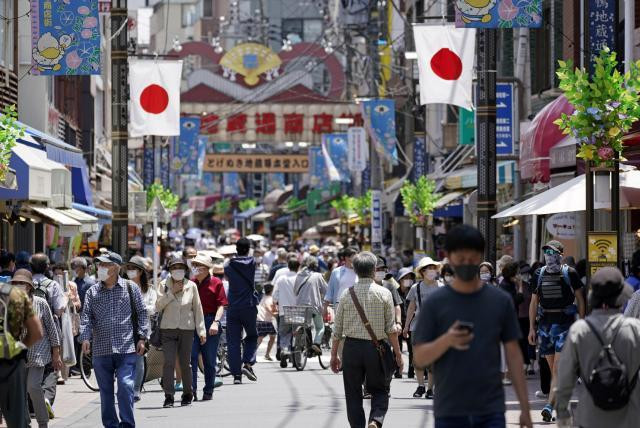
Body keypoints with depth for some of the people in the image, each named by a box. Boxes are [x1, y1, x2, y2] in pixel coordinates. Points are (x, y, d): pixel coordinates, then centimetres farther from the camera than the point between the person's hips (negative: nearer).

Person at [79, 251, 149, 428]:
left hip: (126, 349, -3)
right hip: (101, 350, 3)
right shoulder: (92, 292, 9)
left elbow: (142, 313, 6)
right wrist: (85, 337, -13)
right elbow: (86, 316, 3)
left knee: (125, 385, -13)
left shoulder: (130, 288, 4)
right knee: (105, 391, 8)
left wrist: (142, 337, -2)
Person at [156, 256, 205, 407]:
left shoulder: (191, 286, 1)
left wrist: (201, 330, 3)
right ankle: (168, 396, -10)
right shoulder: (164, 285, 2)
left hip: (187, 329, 0)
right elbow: (158, 306, -4)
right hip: (168, 329, 0)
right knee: (169, 362, -11)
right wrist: (171, 292, -12)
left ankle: (188, 394, 21)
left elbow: (197, 309, 6)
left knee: (185, 363, 5)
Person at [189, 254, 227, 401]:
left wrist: (216, 322, -17)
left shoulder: (216, 283, -1)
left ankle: (208, 391, 15)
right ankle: (192, 390, -8)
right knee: (191, 356, -9)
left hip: (209, 323, -2)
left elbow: (221, 306, -4)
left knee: (209, 360, 5)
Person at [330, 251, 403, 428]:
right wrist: (397, 353, 3)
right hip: (377, 347, -1)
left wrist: (334, 354, 11)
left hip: (352, 347, 1)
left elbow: (337, 329, 3)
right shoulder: (383, 293, -4)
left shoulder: (347, 294, 1)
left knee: (353, 393, 10)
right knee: (380, 390, 10)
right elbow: (391, 328, -5)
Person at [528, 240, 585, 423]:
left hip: (565, 323, -5)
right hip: (545, 323, 5)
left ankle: (550, 406, -19)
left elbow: (580, 299, 4)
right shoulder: (539, 274, 9)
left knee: (558, 368, -13)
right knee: (552, 369, 8)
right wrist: (532, 328, 10)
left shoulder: (570, 273, -1)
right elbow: (534, 302, 14)